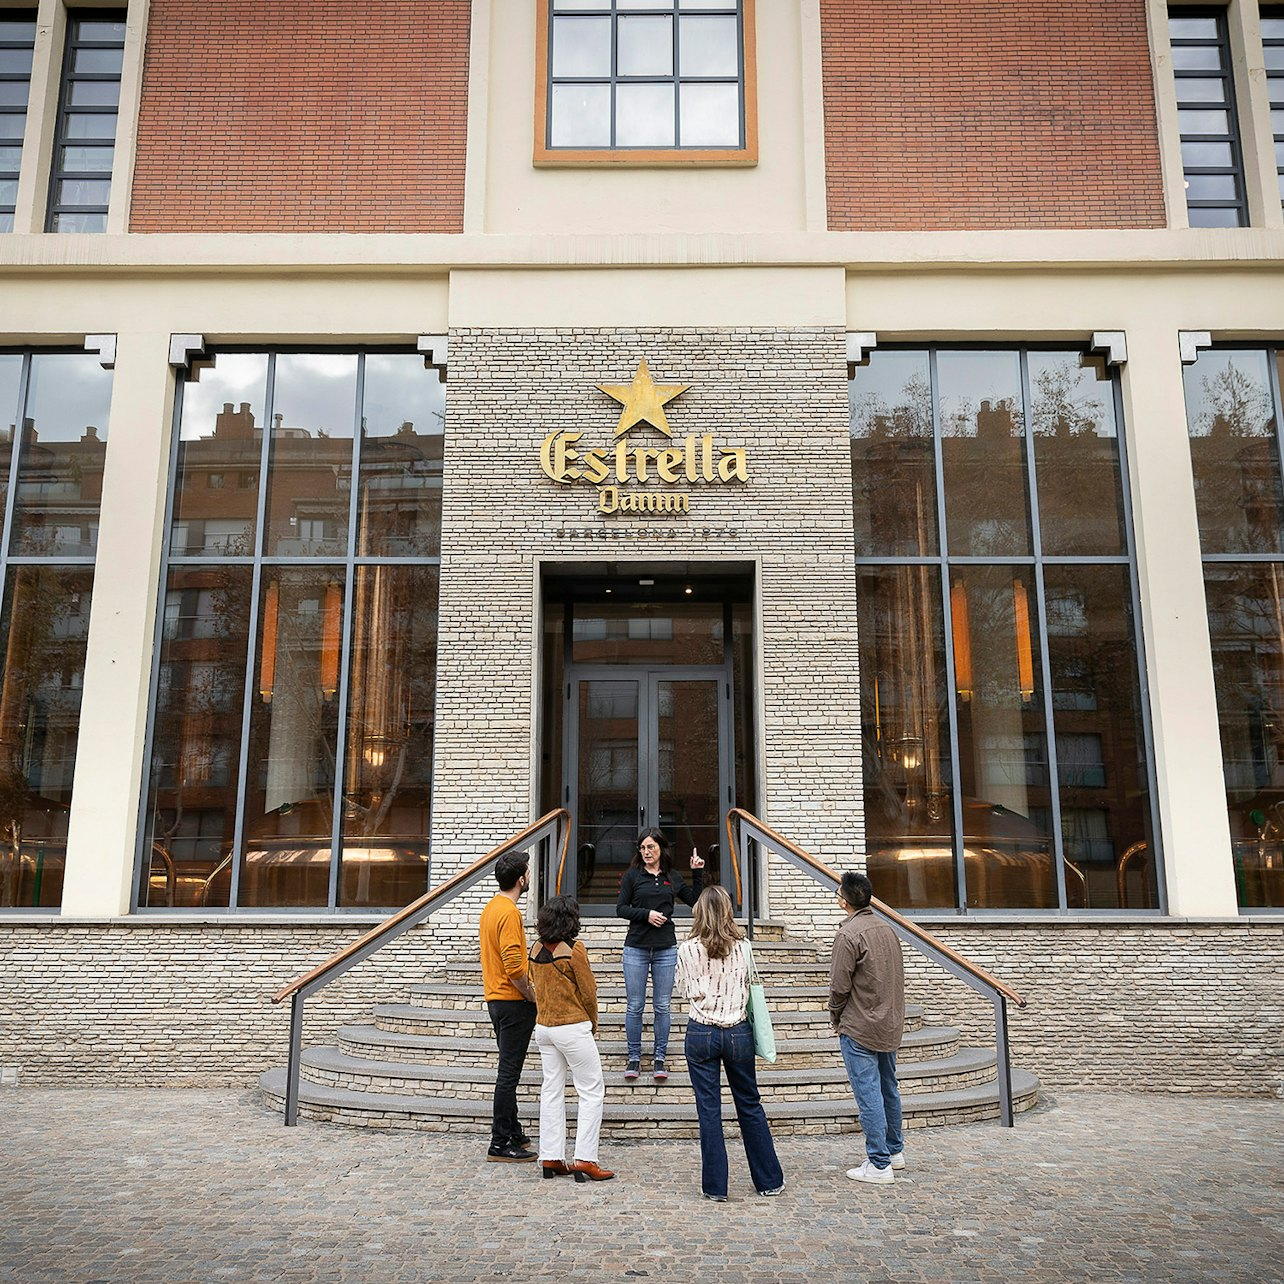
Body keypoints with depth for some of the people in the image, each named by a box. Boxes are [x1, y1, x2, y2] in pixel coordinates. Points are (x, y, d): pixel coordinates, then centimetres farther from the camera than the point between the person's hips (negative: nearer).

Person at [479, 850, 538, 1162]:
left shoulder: (491, 907, 12)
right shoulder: (509, 912, -20)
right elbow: (514, 965, -27)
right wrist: (533, 996, -14)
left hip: (496, 998, 10)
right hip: (513, 1002, -10)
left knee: (509, 1070, 17)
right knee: (509, 1073, -4)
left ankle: (513, 1134, 27)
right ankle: (500, 1145, 1)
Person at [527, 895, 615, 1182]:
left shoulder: (536, 949, 3)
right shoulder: (573, 949, -16)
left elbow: (536, 985, 12)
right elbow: (588, 992, -11)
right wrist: (593, 1024, 7)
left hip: (543, 1027, 7)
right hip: (572, 1027, -7)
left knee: (552, 1091, 13)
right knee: (592, 1092, 2)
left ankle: (550, 1158, 15)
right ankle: (584, 1159, -2)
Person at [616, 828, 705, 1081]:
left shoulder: (672, 877, 8)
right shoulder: (633, 875, 1)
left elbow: (694, 900, 16)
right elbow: (620, 908, -1)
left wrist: (697, 873, 8)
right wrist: (646, 914, -13)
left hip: (666, 948, 2)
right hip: (636, 948, -1)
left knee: (662, 1006, 5)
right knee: (634, 1006, 3)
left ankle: (660, 1059, 15)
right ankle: (634, 1058, 14)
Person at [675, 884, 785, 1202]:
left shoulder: (688, 950, -9)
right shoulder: (741, 947, -5)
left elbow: (686, 988, 2)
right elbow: (748, 987, 7)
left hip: (701, 1033, -2)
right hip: (738, 1032, 2)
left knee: (709, 1110, 7)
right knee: (750, 1105, 15)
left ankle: (715, 1186, 12)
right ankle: (769, 1180, 24)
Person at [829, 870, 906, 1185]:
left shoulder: (849, 934, -18)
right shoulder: (887, 929, 6)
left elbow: (839, 986, -17)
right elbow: (898, 978, 12)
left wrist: (835, 1018, 0)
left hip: (859, 1029, -8)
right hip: (890, 1025, 8)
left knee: (868, 1094, -2)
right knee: (888, 1088, 19)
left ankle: (879, 1165, 1)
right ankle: (895, 1150, 32)